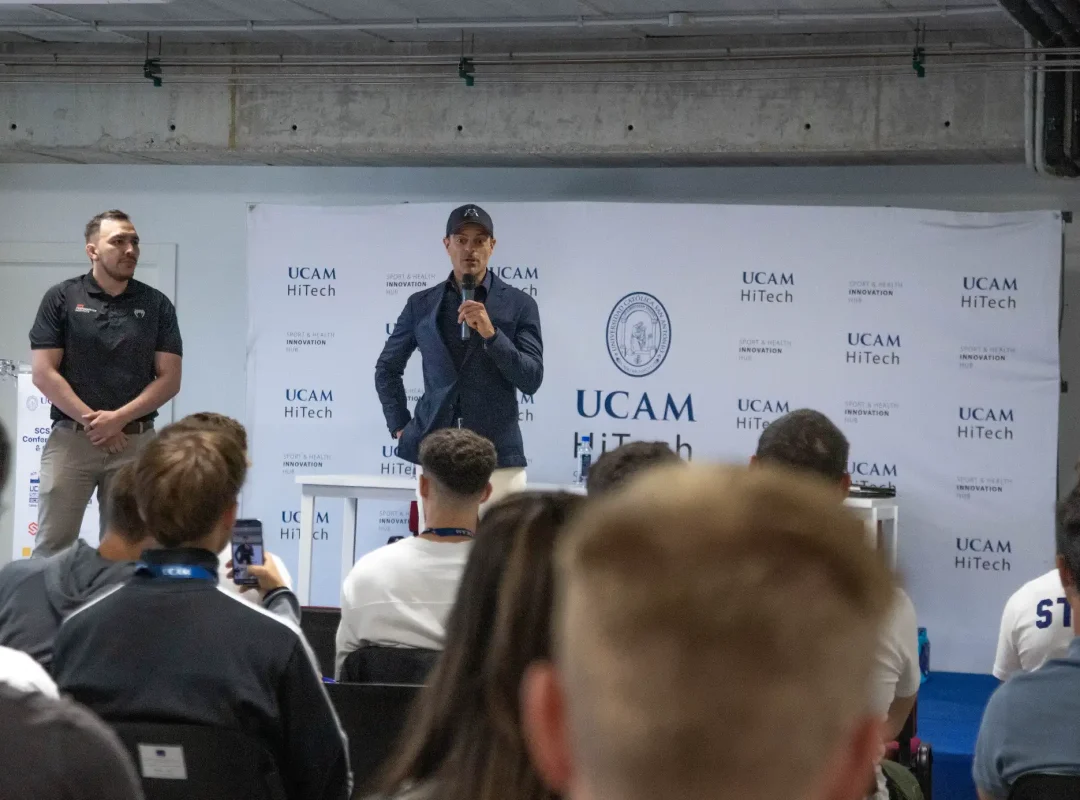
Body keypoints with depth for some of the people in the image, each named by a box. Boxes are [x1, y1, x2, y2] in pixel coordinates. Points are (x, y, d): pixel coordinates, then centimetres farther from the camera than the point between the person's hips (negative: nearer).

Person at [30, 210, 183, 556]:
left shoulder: (157, 304, 6)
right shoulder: (61, 298, 2)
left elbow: (169, 379, 1)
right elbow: (44, 374, -3)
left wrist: (119, 418, -11)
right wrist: (91, 421, -11)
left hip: (135, 440, 2)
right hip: (71, 437, -2)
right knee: (52, 546, -4)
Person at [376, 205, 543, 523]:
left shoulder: (519, 305, 3)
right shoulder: (421, 304, 9)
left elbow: (531, 381, -4)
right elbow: (387, 369, 21)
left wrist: (491, 333, -15)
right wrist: (399, 426, 11)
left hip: (497, 456, -2)